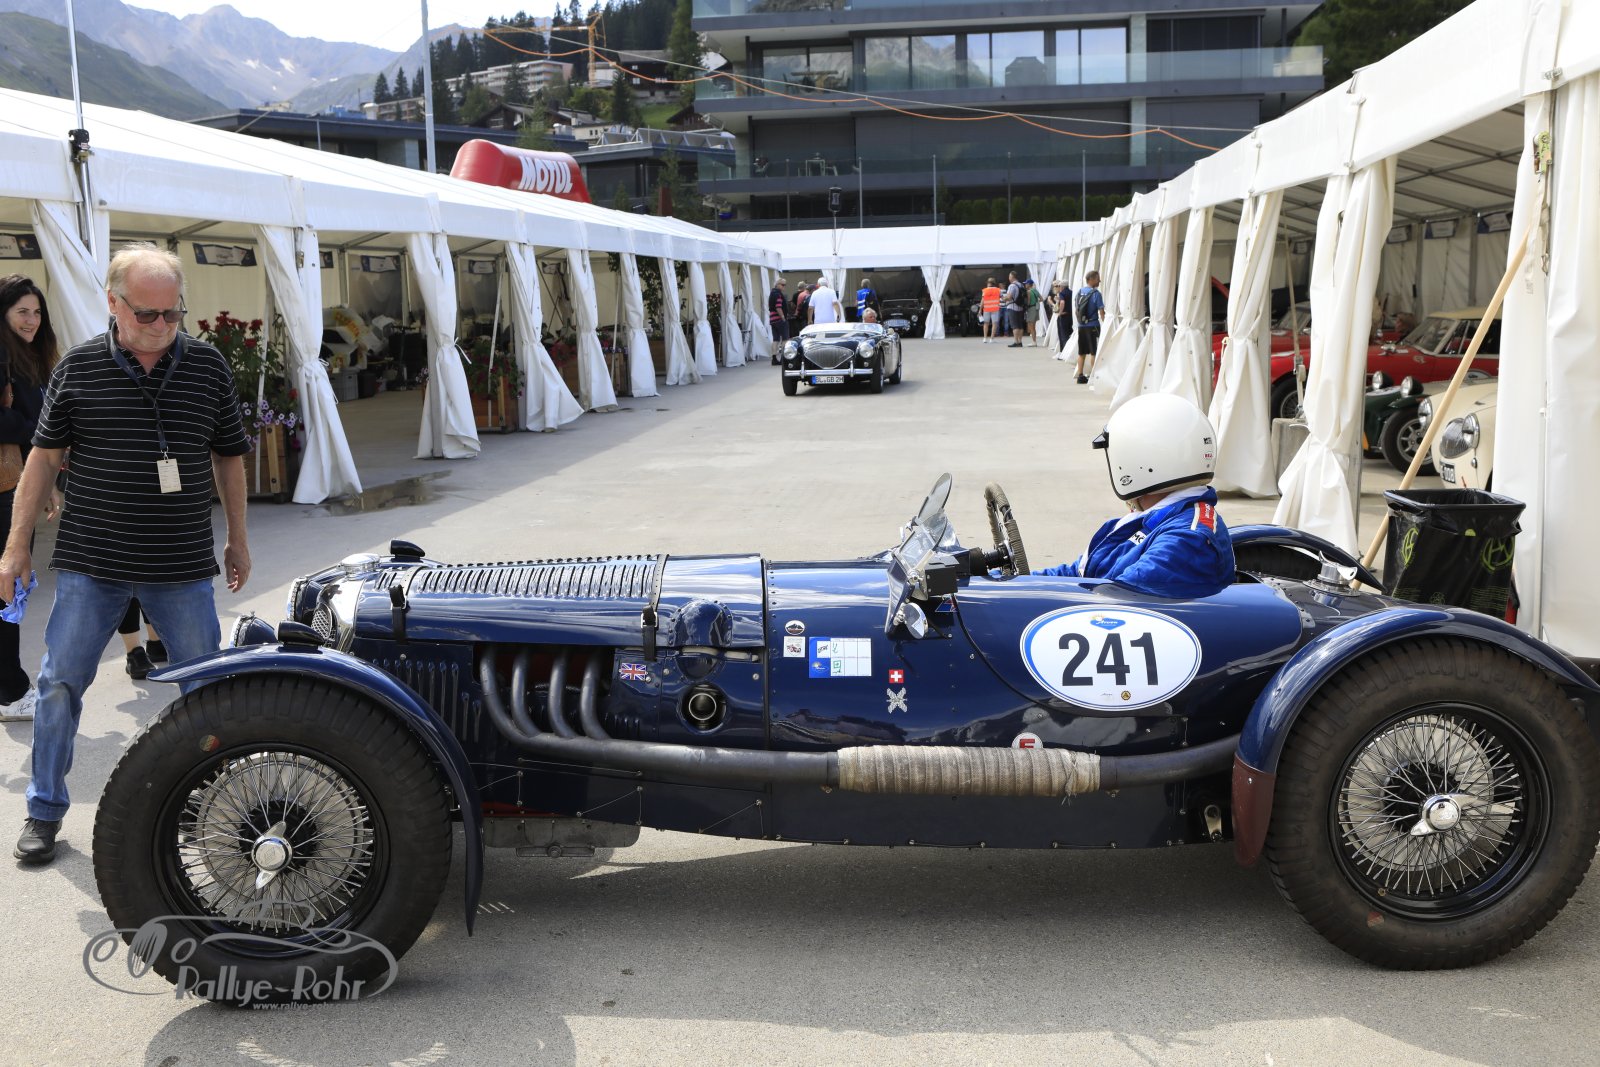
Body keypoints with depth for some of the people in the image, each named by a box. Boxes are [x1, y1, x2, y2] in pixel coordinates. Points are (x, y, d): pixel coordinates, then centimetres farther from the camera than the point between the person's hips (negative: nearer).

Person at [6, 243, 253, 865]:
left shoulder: (208, 367, 1)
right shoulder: (79, 368, -3)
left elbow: (228, 457, 10)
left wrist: (237, 539, 13)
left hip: (184, 568, 1)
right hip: (90, 563, -1)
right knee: (60, 683, 5)